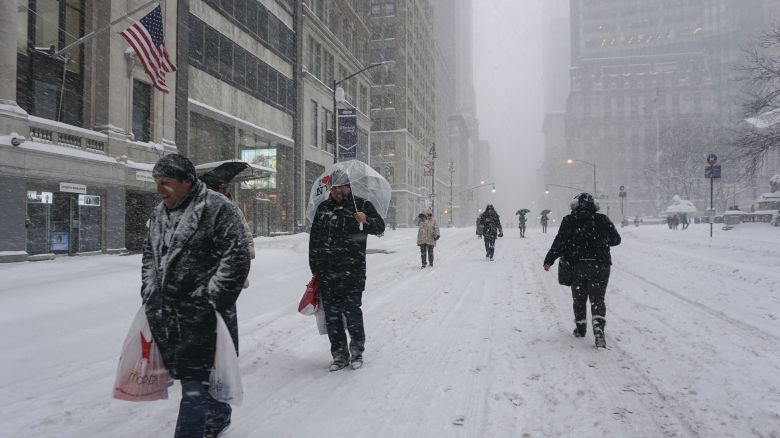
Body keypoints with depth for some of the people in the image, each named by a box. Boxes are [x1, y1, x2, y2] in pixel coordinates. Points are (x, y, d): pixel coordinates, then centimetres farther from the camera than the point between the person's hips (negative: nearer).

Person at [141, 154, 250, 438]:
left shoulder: (218, 208, -11)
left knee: (195, 381, -6)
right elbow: (149, 256, 24)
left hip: (201, 314, -8)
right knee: (184, 370, 19)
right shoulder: (158, 215, 14)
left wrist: (211, 299, -16)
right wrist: (150, 294, 14)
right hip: (165, 314, 8)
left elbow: (236, 258, -14)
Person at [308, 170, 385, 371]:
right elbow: (314, 238, 18)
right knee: (331, 313, 6)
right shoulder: (323, 208, 14)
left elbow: (380, 227, 0)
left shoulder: (362, 205, 4)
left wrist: (366, 221, -21)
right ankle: (339, 355, 19)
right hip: (326, 271, 4)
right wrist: (314, 265, 14)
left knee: (351, 310, -5)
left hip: (352, 270, -4)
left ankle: (357, 352, 16)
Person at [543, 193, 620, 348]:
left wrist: (549, 260, -1)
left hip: (578, 265, 0)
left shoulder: (569, 220, -2)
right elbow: (616, 239, 12)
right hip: (600, 265, 1)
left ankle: (580, 328, 24)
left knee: (579, 299, 15)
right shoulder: (603, 220, 3)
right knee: (597, 299, 4)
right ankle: (598, 327, -14)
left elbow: (560, 242, -6)